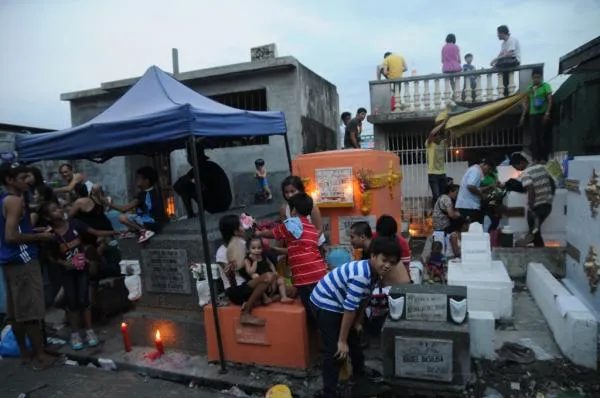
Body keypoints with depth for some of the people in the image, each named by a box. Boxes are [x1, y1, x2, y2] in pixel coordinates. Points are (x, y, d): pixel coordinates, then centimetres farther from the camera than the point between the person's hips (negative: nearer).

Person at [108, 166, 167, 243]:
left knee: (122, 218, -12)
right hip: (159, 222, 9)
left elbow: (125, 209, -16)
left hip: (152, 223, -9)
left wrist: (109, 204, -5)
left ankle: (144, 231, -14)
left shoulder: (143, 194, -15)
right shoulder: (155, 191, 10)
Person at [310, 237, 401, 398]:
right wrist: (342, 341, -22)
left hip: (338, 304, 10)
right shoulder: (361, 275, -34)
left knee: (354, 340, 23)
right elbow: (349, 309, -29)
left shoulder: (374, 272, -4)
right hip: (325, 303, -10)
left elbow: (364, 299, 10)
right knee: (335, 350, -8)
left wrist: (358, 322, 17)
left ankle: (360, 375, 45)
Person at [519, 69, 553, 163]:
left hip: (543, 114, -4)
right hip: (532, 115, 4)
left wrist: (547, 113, -18)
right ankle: (535, 158, 6)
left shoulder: (545, 86, 0)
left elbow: (550, 100, -7)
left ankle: (544, 158, -1)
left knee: (543, 136, -4)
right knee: (534, 137, 1)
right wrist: (523, 116, 14)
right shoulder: (530, 88, 14)